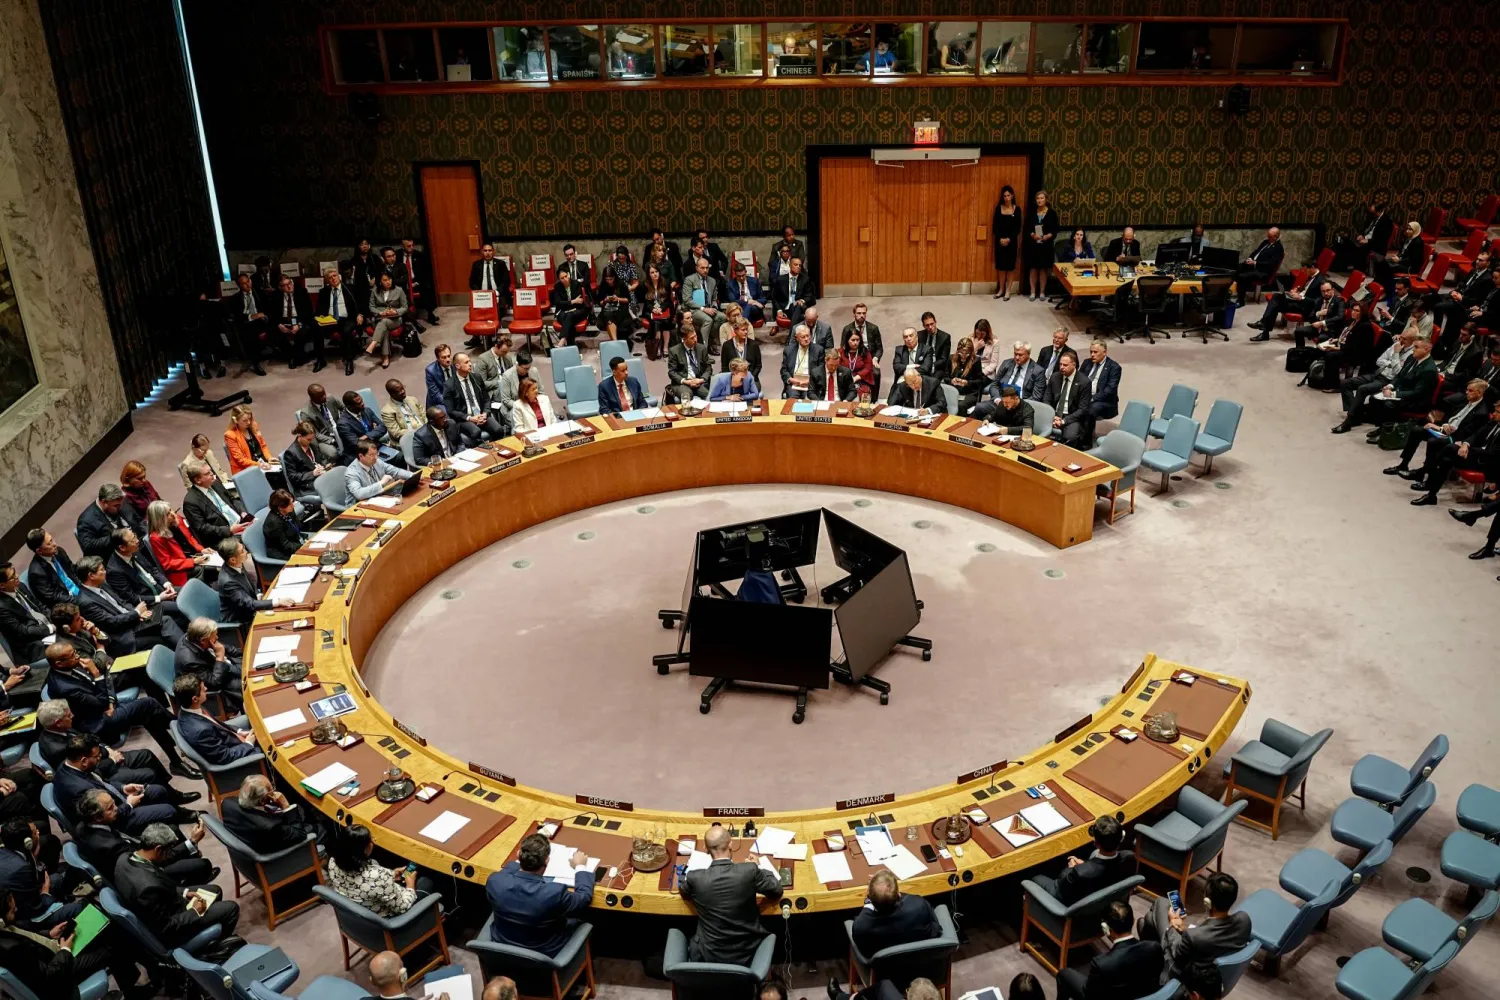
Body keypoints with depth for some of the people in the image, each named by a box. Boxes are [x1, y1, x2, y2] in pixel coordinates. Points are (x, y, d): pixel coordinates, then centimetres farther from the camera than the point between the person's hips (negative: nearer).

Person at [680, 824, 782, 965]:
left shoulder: (695, 878, -19)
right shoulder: (750, 871, -21)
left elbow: (685, 895, 7)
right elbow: (777, 890, -1)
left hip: (709, 955, 0)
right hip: (745, 953, 1)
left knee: (691, 940, 32)